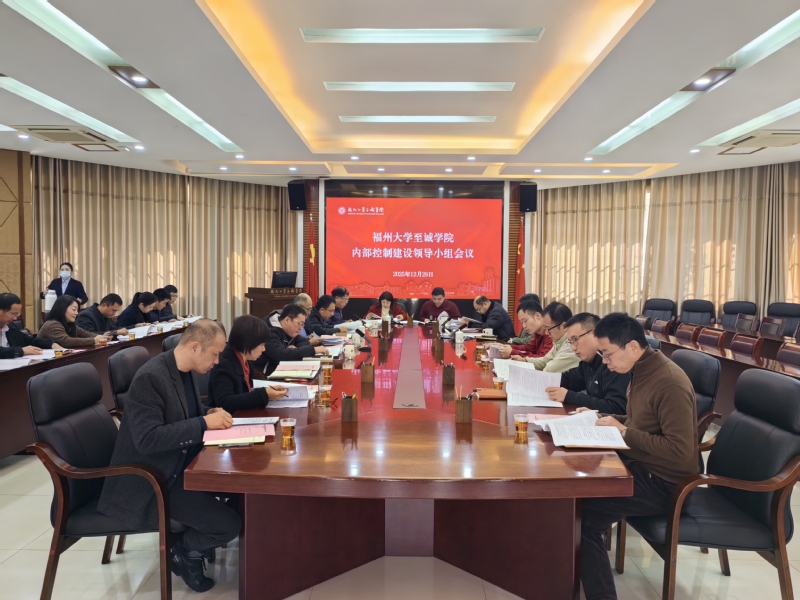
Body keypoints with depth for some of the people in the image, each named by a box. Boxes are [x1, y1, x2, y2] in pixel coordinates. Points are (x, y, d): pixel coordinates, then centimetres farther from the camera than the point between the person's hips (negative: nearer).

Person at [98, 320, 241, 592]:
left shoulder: (184, 370, 2)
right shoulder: (150, 377, -25)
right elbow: (147, 439, -31)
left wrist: (211, 415, -4)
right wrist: (203, 423, -28)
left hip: (181, 465, 9)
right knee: (229, 525, -17)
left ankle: (197, 542, 20)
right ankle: (184, 552, 14)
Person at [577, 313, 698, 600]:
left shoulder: (669, 383, -24)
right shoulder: (643, 371, 5)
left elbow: (680, 452, -27)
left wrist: (623, 431, -22)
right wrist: (601, 418, 2)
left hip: (662, 482, -9)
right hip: (640, 465, 9)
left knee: (581, 514, -21)